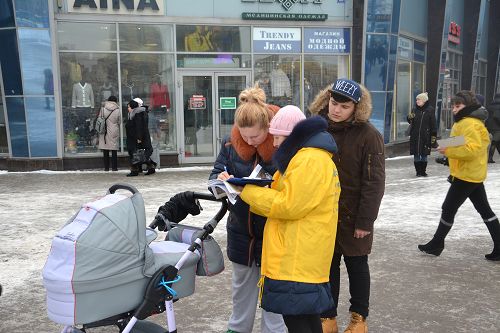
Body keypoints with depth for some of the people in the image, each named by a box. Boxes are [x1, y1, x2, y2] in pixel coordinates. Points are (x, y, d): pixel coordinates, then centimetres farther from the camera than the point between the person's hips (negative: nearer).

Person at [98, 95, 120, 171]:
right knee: (114, 151, 4)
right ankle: (114, 167, 5)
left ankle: (106, 167, 8)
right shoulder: (117, 111, -4)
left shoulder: (103, 109, -2)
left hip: (104, 133, 1)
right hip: (114, 133, -1)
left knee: (105, 151, 6)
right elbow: (119, 122, 4)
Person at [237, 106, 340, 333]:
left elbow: (288, 205, -21)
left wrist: (247, 191, -11)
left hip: (297, 259, -11)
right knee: (306, 314, 19)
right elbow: (288, 198, 16)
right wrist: (250, 192, 4)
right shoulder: (306, 156, 17)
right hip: (304, 256, 11)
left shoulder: (310, 160, -17)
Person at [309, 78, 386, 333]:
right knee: (327, 265, 12)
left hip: (352, 216, -3)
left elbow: (374, 182, -14)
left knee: (356, 265, 13)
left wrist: (365, 220, -15)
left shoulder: (368, 135, -14)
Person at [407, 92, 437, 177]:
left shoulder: (430, 110, -4)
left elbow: (433, 124, -3)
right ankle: (418, 171, 13)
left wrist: (433, 136, -6)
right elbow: (410, 121, 14)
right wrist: (410, 118, -10)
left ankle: (423, 171, 16)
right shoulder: (415, 109, 6)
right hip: (415, 136, 3)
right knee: (416, 154, 4)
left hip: (425, 137, -3)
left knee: (424, 155, 6)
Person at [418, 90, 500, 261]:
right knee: (485, 210, 12)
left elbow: (473, 149, -29)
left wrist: (448, 150, -26)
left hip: (466, 175, -11)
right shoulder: (465, 122, 14)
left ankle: (436, 245, 14)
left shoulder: (469, 124, -19)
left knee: (448, 210, 1)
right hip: (473, 174, 11)